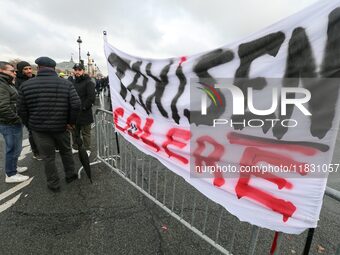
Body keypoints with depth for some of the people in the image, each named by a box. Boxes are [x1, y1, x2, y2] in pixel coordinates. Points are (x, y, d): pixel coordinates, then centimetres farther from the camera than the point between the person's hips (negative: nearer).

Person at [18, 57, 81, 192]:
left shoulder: (26, 85, -3)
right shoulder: (66, 83, -5)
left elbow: (22, 111, 0)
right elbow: (76, 105, -15)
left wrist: (30, 126, 12)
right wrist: (71, 122, -5)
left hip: (39, 128, 0)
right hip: (61, 126, 1)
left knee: (48, 157, 10)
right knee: (66, 151, 21)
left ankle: (53, 184, 23)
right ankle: (70, 175, 33)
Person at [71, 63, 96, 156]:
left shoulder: (88, 82, -9)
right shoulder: (73, 82, 13)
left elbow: (91, 98, -17)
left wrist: (83, 107, -17)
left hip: (84, 113, -7)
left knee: (85, 133, 4)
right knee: (75, 132, 18)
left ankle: (87, 149, 18)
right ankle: (75, 147, 33)